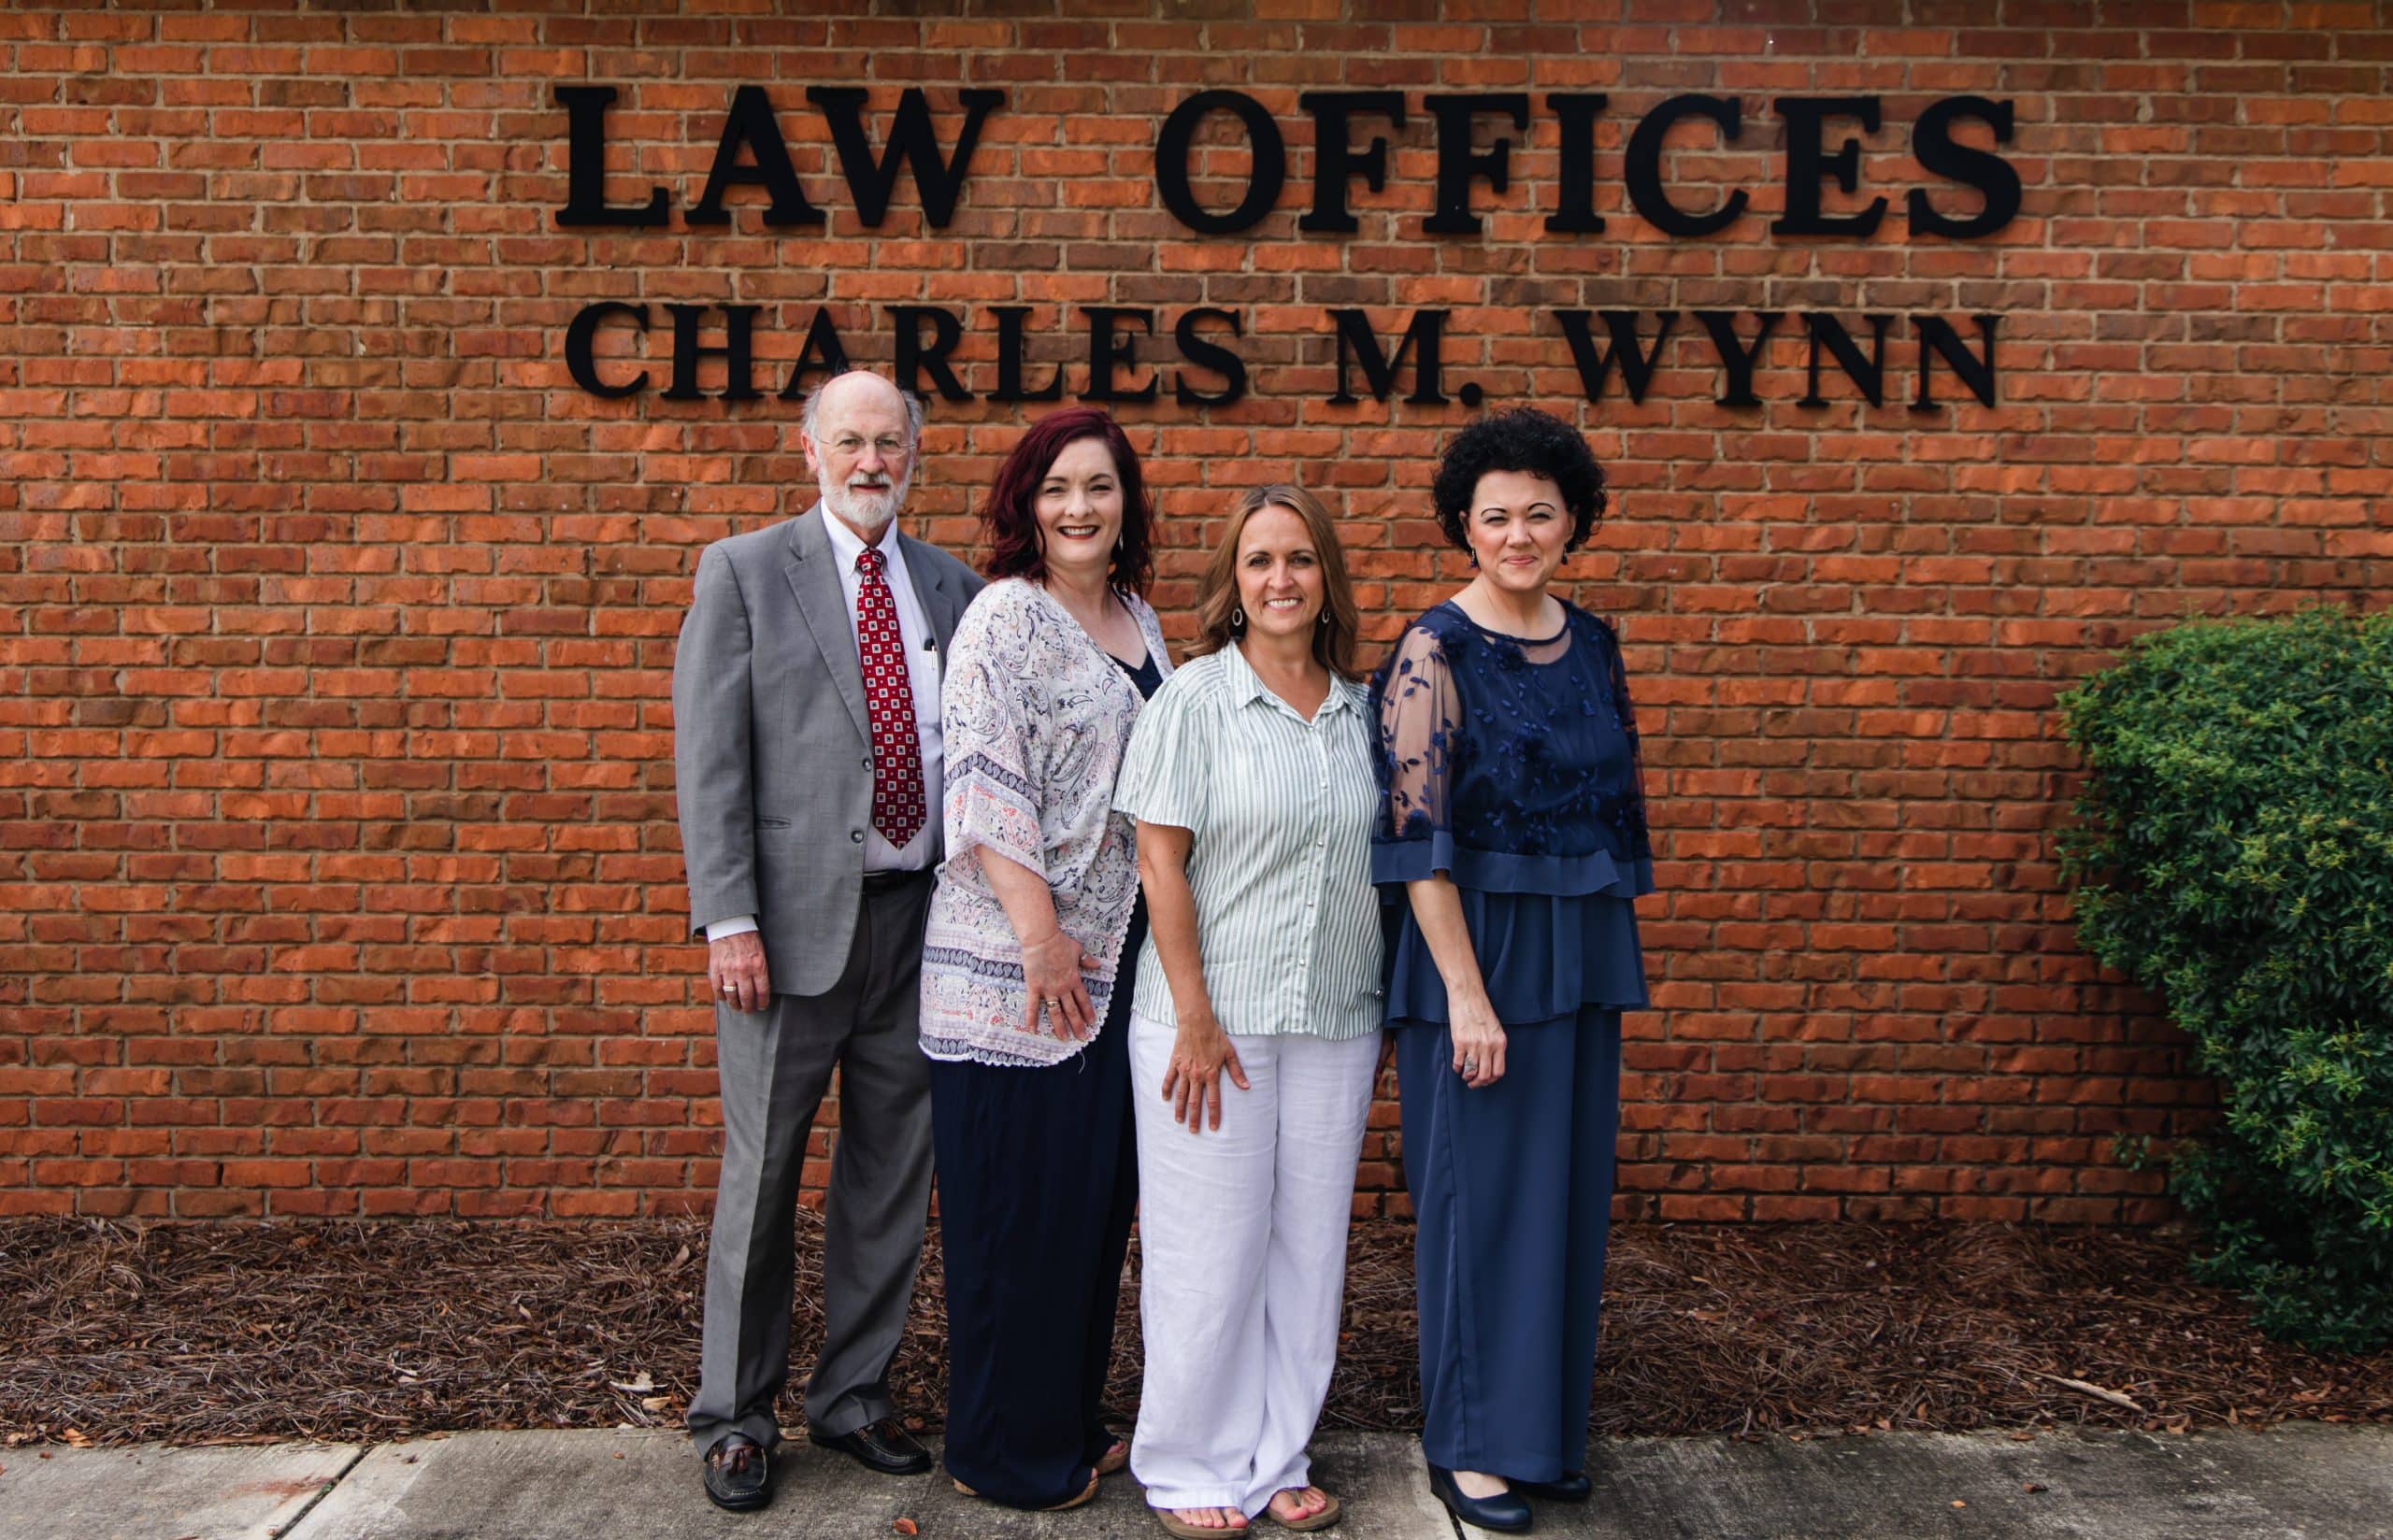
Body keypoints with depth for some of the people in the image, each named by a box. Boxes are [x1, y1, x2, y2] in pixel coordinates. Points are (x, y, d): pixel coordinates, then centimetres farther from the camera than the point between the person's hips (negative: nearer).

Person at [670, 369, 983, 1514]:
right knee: (761, 1174, 5)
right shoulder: (743, 572, 1)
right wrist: (729, 921, -13)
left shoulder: (952, 587, 11)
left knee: (893, 1173, 12)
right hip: (795, 919, -3)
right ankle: (735, 1417, 22)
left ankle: (854, 1396, 28)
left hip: (919, 918, 4)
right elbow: (711, 760, -5)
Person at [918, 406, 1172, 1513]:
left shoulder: (1139, 622, 13)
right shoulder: (1005, 617, -9)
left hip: (1116, 959, 7)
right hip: (1016, 963, -7)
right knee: (1016, 1203, 2)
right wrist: (1041, 936, -20)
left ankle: (1071, 1418, 30)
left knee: (1097, 1194, 14)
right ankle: (1006, 1451, 19)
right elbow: (984, 785, -16)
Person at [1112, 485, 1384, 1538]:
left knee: (1307, 1246, 11)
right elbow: (1161, 861, -9)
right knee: (1210, 1253, 3)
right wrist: (1194, 1018, -13)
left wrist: (1382, 1012, 11)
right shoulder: (1195, 698, -5)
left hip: (1335, 1022, 5)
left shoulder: (1360, 710, 9)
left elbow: (1375, 865, 14)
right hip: (1214, 1019, -4)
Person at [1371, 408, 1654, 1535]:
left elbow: (1618, 799, 14)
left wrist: (1614, 956, 12)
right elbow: (1418, 834, -15)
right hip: (1475, 947, -6)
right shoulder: (1434, 651, -10)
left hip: (1583, 951, 6)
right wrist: (1467, 990, -18)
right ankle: (1471, 1445, 19)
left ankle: (1547, 1427, 30)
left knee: (1569, 1188, 13)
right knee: (1480, 1194, 3)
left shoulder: (1592, 644, 8)